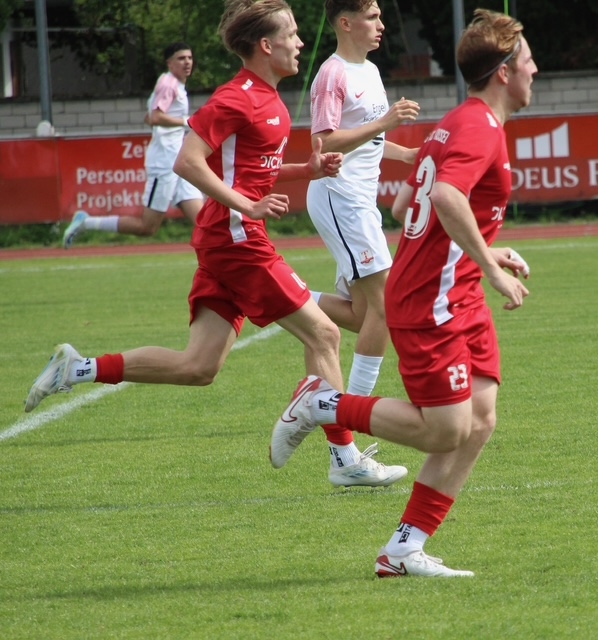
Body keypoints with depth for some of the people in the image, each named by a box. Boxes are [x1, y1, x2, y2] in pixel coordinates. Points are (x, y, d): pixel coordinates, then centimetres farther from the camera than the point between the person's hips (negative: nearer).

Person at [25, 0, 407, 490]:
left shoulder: (268, 99, 16)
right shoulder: (237, 99, -14)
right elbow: (188, 162, -20)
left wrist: (310, 170, 13)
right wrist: (248, 207, -24)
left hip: (226, 245, 10)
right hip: (237, 240, -10)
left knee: (199, 367, 5)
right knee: (323, 334, -4)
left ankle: (81, 369, 7)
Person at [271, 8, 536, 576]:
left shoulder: (456, 125, 17)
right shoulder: (480, 127, -15)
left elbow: (403, 206, 24)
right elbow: (446, 196, -34)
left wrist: (484, 253, 23)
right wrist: (492, 268, -28)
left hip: (459, 300, 10)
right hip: (429, 303, -10)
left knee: (480, 419, 1)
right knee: (446, 431, -11)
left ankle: (405, 549, 3)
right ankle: (323, 404, 5)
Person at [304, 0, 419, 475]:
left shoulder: (369, 71, 16)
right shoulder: (333, 75, -13)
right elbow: (325, 145, -21)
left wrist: (407, 154, 14)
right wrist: (384, 123, -26)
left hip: (360, 199, 9)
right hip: (339, 197, -9)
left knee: (362, 314, 7)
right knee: (382, 303, -12)